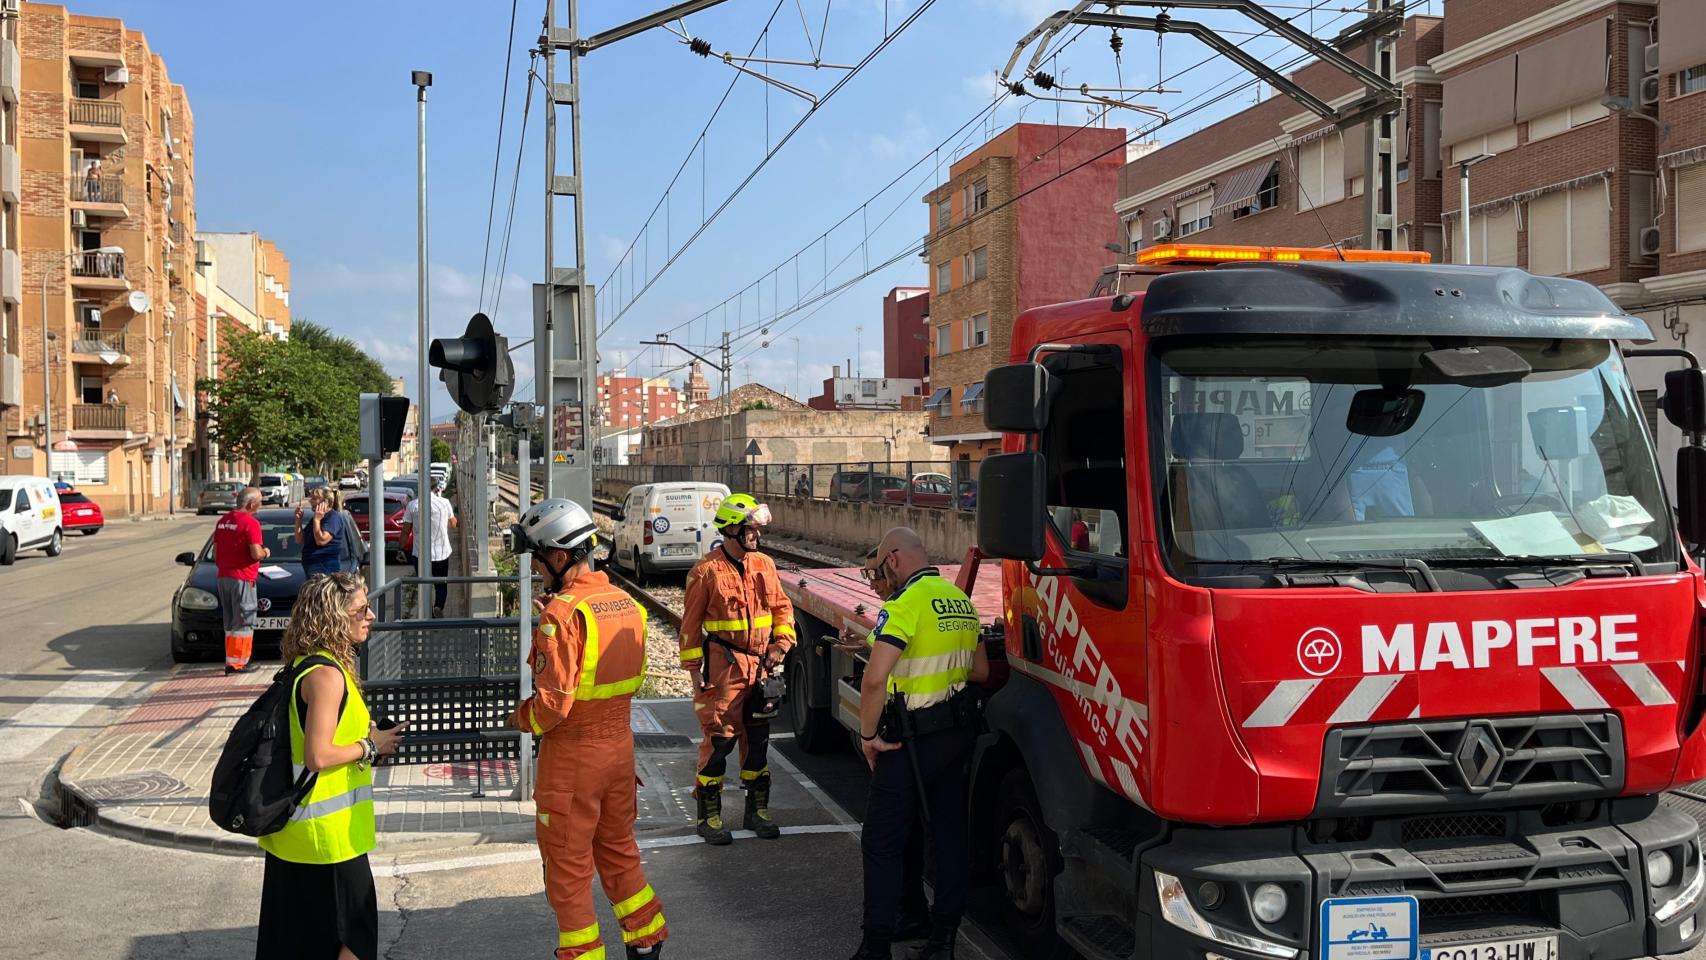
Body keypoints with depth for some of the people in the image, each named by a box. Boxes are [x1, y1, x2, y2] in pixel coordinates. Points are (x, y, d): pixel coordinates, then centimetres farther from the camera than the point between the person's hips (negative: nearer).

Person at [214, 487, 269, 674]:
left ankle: (231, 660, 17)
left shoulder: (222, 521, 13)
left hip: (223, 577, 8)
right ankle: (236, 662, -4)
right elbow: (256, 554, -19)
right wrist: (265, 552, 1)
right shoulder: (250, 523, -13)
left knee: (230, 622, 15)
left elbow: (215, 553, 19)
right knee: (244, 622, -2)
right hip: (242, 578, -8)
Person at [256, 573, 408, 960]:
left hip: (292, 826, 9)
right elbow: (319, 756, -25)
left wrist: (368, 731, 8)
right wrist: (371, 746, -12)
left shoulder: (306, 665, 9)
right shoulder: (327, 675, -21)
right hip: (327, 831, -9)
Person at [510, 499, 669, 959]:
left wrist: (522, 719, -4)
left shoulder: (562, 614, -21)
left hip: (573, 753, -7)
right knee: (618, 849, 23)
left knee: (568, 866, 9)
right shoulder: (626, 602, 2)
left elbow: (553, 701, -24)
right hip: (620, 744, 8)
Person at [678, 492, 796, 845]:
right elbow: (691, 623, -4)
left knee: (758, 737, 13)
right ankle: (709, 815, 8)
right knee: (719, 738, -4)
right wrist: (694, 667, -6)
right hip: (723, 665, -5)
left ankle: (757, 809, 26)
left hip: (761, 664, 5)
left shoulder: (765, 565, 7)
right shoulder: (706, 571, -8)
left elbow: (782, 606, 15)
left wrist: (781, 642, 0)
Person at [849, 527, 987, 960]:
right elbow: (980, 669, 18)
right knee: (950, 835, 14)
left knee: (883, 843, 2)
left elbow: (875, 679, -27)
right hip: (959, 733, 8)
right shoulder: (961, 600, 8)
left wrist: (868, 735, -15)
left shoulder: (905, 604, -18)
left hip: (912, 740, -8)